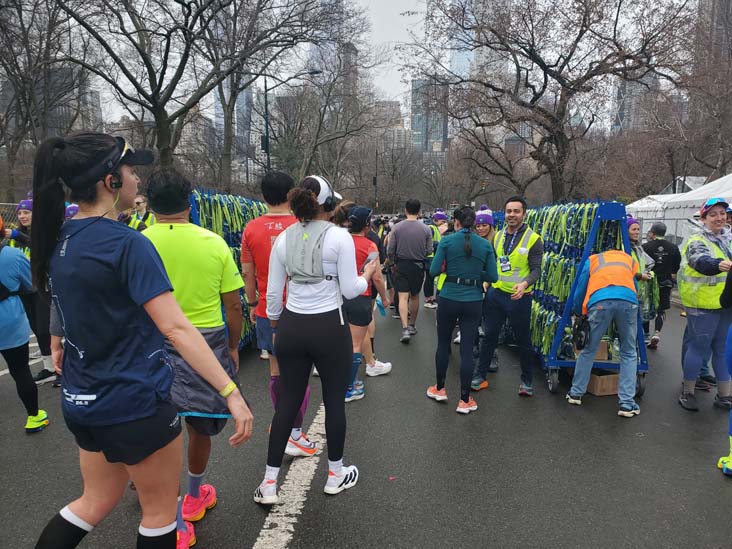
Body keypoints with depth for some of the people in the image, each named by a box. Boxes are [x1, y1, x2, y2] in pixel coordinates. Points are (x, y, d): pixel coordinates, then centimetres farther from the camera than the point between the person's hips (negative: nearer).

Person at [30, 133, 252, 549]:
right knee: (161, 511, 14)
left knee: (97, 502, 26)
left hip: (83, 401, 8)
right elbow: (176, 328, -29)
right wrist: (231, 392, -28)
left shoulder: (59, 241, 3)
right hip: (135, 402, -8)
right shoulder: (127, 244, -22)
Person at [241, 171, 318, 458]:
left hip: (267, 311, 4)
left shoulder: (251, 229, -1)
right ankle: (295, 435, 10)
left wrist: (253, 304, 16)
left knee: (276, 370, 15)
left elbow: (247, 273, 3)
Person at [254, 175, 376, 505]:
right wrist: (367, 275, 11)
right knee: (334, 400, 14)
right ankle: (336, 474, 31)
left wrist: (276, 324, 21)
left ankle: (269, 483, 20)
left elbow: (273, 292, 5)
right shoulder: (339, 237, -10)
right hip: (329, 328, -4)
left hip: (291, 327, 4)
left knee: (287, 402, 13)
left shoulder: (283, 239, 2)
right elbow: (350, 290, -8)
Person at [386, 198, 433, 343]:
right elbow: (429, 251, -1)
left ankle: (405, 329, -14)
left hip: (401, 266, -1)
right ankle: (412, 325, 29)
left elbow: (390, 251, -5)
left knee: (403, 297, -2)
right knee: (415, 296, 16)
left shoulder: (397, 228, -8)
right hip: (418, 266, 1)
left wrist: (394, 262, 14)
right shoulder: (426, 229, -6)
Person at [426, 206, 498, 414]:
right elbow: (492, 276, -1)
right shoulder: (485, 245, -1)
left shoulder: (447, 241, -7)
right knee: (467, 349, 5)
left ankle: (439, 389, 31)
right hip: (473, 302, 1)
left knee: (443, 344, 17)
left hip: (448, 299, -1)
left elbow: (434, 270, -9)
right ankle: (465, 400, 12)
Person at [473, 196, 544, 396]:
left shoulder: (533, 239, -8)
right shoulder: (498, 235, 8)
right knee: (490, 335, 13)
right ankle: (480, 374, 25)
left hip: (519, 297, -4)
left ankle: (527, 381, 26)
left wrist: (525, 284, -29)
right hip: (495, 293, 4)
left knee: (523, 341, 10)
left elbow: (536, 269, -12)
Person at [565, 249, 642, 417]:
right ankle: (627, 404, 11)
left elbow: (579, 291, 29)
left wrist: (578, 314, 42)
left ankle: (576, 393, 25)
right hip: (628, 300, 1)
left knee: (588, 350, 15)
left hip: (600, 301, 0)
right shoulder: (631, 260, 35)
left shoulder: (592, 259, 33)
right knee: (629, 354, 14)